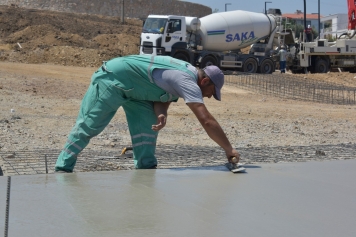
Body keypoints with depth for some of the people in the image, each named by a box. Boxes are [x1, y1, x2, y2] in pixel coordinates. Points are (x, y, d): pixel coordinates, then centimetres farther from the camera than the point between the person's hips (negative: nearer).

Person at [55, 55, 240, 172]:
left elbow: (162, 100, 4)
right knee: (88, 125, -6)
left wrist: (161, 114, -20)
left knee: (147, 126, -2)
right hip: (112, 80, -10)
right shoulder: (188, 83, -25)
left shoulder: (186, 74, 5)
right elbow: (207, 121, -30)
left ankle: (146, 170, 2)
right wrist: (229, 150, -26)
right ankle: (63, 168, 1)